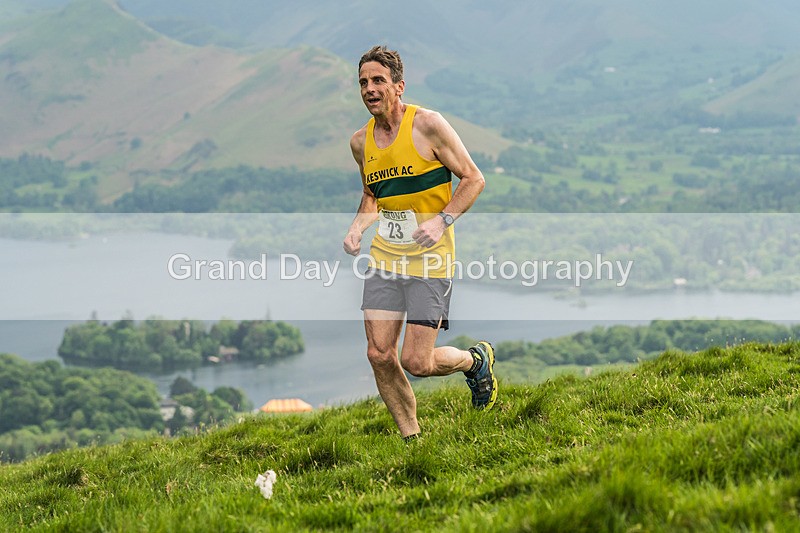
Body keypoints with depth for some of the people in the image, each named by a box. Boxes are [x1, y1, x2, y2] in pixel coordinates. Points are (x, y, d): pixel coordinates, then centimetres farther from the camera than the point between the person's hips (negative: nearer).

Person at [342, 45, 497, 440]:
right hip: (384, 257, 5)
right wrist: (358, 227, 4)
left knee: (417, 363, -9)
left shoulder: (428, 124, -11)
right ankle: (411, 440, 15)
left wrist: (443, 220, -20)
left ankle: (476, 360, 24)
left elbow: (473, 179, -7)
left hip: (430, 259, -5)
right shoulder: (360, 141, 7)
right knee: (379, 355, -3)